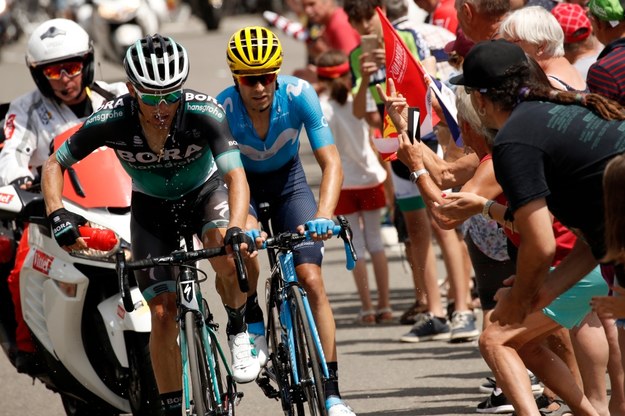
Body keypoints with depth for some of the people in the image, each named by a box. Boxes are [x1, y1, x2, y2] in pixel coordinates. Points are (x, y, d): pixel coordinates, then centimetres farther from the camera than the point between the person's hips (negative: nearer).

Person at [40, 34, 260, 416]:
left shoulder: (205, 112, -34)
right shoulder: (111, 121, -29)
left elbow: (236, 175, -42)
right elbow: (54, 164, -15)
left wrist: (237, 229, -60)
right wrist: (57, 215, -32)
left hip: (205, 192, -1)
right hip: (152, 209, 1)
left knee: (229, 257, -33)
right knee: (163, 314, -7)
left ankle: (239, 331, -5)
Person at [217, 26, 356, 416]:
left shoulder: (299, 94, -29)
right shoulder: (222, 110, -31)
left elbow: (331, 162, -29)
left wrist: (323, 216, -46)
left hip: (288, 183, 1)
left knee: (312, 280, -13)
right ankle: (252, 327, -4)